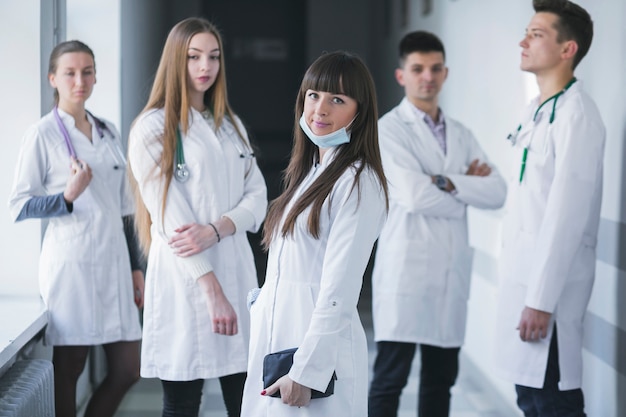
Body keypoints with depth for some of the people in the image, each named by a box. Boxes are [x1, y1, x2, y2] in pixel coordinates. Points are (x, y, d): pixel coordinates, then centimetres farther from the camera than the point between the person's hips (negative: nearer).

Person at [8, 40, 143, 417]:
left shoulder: (108, 132, 14)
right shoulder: (43, 134, -3)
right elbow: (19, 206, -6)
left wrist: (136, 267, 16)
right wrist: (68, 196, -21)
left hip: (113, 262, 6)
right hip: (71, 263, -5)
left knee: (128, 370, 4)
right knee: (67, 371, 0)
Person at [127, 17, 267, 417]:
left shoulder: (231, 125, 16)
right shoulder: (152, 128, -3)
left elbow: (257, 197, 7)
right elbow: (169, 216, -10)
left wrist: (216, 228, -14)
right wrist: (212, 289, -15)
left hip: (236, 268, 5)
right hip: (184, 277, -5)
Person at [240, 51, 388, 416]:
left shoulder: (358, 183, -12)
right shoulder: (309, 170, 15)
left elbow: (339, 290, -17)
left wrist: (307, 372, -19)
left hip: (321, 345, -8)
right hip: (278, 337, 8)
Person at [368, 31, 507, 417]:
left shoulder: (462, 135, 16)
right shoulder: (389, 129, -3)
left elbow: (497, 192, 2)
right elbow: (413, 195, -16)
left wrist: (447, 183, -11)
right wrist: (468, 186, -3)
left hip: (453, 270, 6)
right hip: (407, 267, -6)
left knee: (442, 378, 11)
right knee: (391, 378, -5)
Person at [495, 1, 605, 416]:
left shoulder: (575, 115, -15)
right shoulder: (535, 110, 13)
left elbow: (566, 214, -20)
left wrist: (541, 300, -21)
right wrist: (522, 289, 15)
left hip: (549, 282, -9)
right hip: (522, 275, 9)